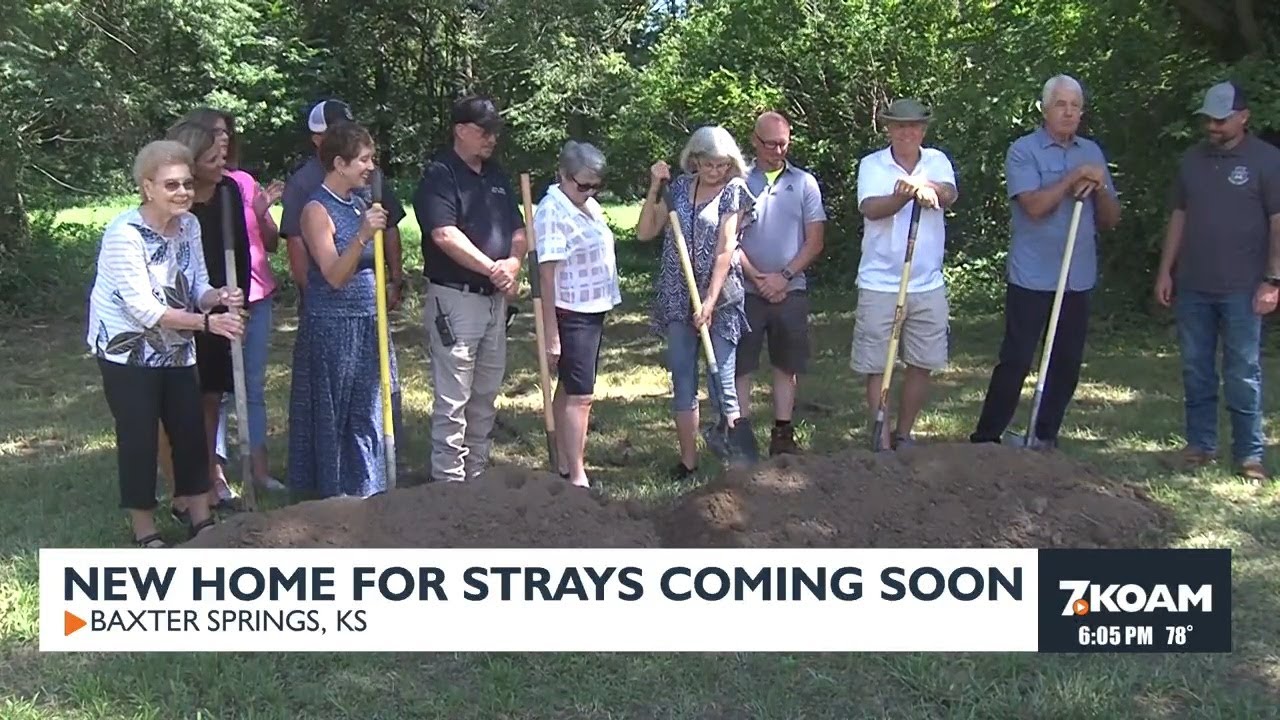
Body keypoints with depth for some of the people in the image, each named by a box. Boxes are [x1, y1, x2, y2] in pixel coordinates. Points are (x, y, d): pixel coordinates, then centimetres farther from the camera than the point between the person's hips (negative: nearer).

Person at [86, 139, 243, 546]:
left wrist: (217, 297, -24)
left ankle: (201, 520, 21)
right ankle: (145, 532, 14)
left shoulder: (189, 225, -4)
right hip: (128, 350, -6)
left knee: (191, 429, 8)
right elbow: (143, 309, -26)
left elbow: (196, 288, -1)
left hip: (175, 349, 6)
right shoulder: (124, 233, -23)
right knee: (140, 437, 0)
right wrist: (206, 322, -33)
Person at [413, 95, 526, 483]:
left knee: (486, 395, 16)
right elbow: (444, 235, -21)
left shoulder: (496, 174, 14)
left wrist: (514, 262, -8)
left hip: (495, 299, 8)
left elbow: (518, 229, 13)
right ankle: (450, 482, 3)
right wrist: (493, 268, -20)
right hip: (454, 300, -8)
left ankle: (478, 473, 27)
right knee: (453, 399, -4)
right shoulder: (439, 174, -10)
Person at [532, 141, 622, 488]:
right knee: (579, 395, -9)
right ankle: (577, 478, -5)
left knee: (569, 389, 15)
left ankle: (565, 464, 23)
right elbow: (547, 273, -21)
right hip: (571, 315, -9)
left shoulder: (589, 205, 10)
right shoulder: (552, 212, -18)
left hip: (593, 312, 9)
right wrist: (551, 332, -23)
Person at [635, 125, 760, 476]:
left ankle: (739, 454, 0)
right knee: (682, 381, 7)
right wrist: (654, 187, -4)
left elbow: (725, 249, -11)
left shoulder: (734, 191, -3)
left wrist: (710, 301, -18)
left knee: (721, 382, -8)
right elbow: (645, 232, 7)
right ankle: (688, 461, 16)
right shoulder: (679, 187, 8)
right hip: (678, 298, 4)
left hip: (719, 296, -4)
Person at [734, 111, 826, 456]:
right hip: (746, 291, -2)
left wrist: (784, 276, -8)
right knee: (740, 366, 0)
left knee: (786, 365, 8)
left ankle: (783, 435, 16)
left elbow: (815, 242, 2)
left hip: (791, 291, 2)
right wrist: (757, 278, -10)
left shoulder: (804, 183, 6)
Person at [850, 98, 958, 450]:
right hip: (879, 284, -2)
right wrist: (908, 194, -35)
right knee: (877, 367, 1)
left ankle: (904, 434, 26)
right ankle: (882, 440, 11)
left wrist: (928, 188, -37)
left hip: (928, 285, 3)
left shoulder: (937, 161, 6)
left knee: (921, 365, 10)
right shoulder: (872, 165, -1)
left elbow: (950, 195, -15)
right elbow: (870, 208, -17)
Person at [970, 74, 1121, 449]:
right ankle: (986, 438, 3)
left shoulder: (1092, 152, 13)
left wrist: (1099, 187, -7)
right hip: (1031, 279, -5)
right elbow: (1034, 205, -18)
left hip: (1078, 279, 5)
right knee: (1016, 361, -5)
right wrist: (1073, 177, -14)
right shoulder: (1023, 151, -3)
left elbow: (1111, 219, 11)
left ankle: (1045, 438, 21)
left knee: (1067, 363, 9)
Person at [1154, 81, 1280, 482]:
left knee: (1243, 375, -1)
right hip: (1192, 287, 5)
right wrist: (1165, 271, 10)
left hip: (1241, 290, -5)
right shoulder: (1193, 159, 10)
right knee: (1196, 371, 9)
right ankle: (1200, 445, 19)